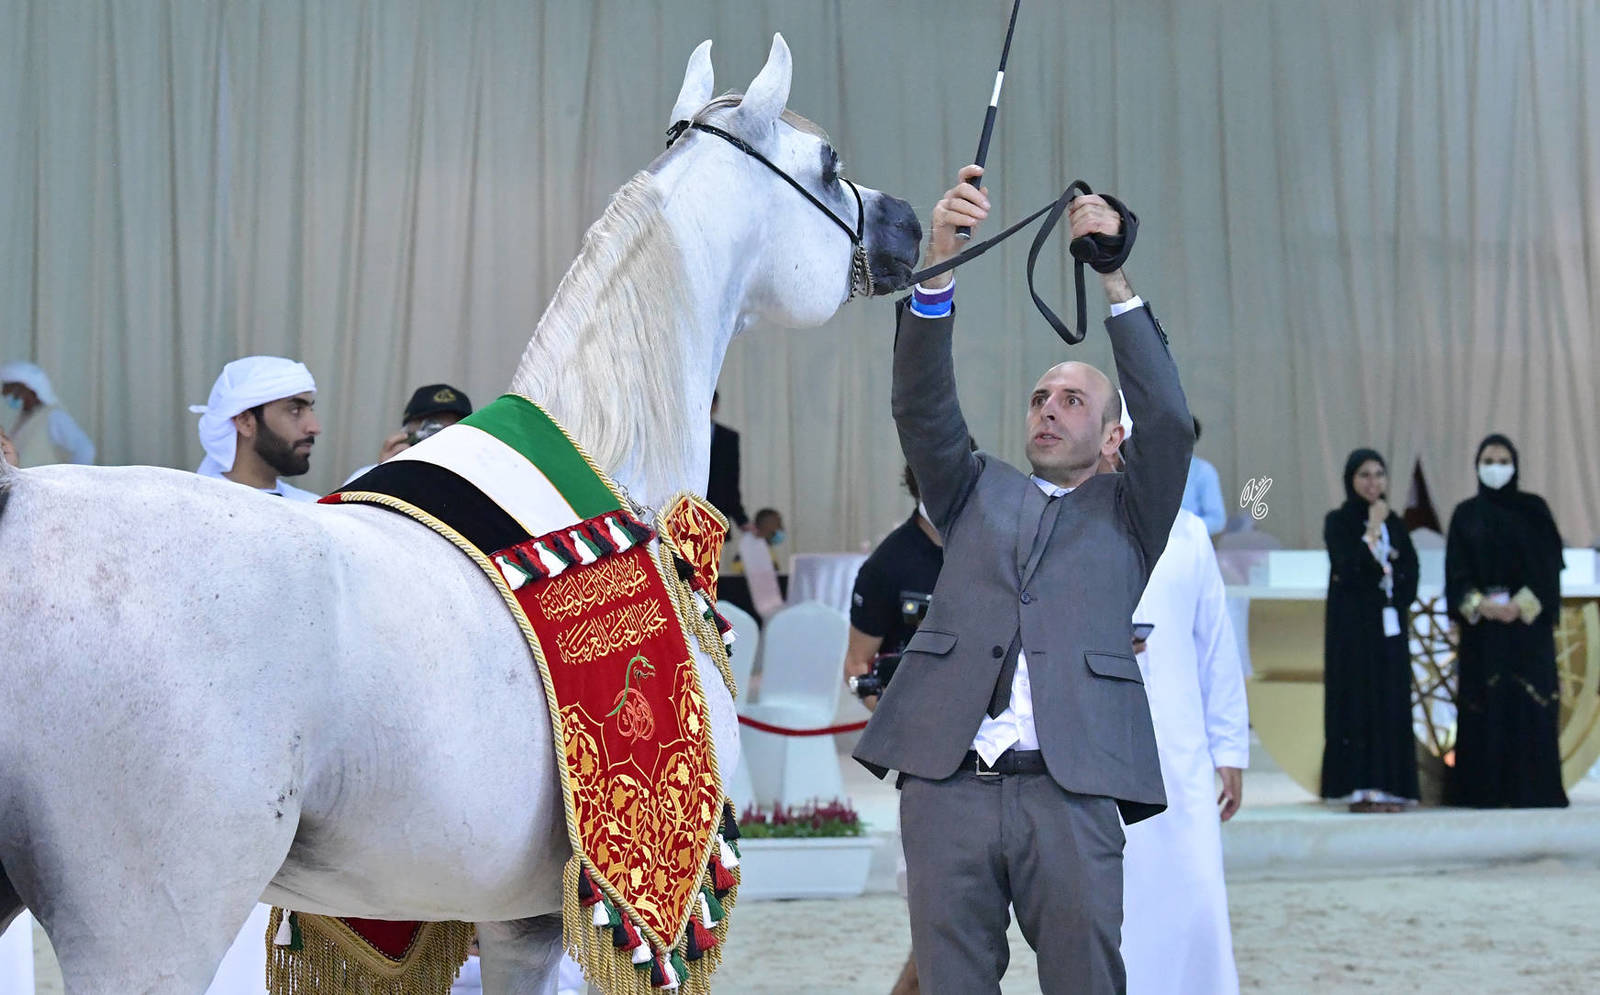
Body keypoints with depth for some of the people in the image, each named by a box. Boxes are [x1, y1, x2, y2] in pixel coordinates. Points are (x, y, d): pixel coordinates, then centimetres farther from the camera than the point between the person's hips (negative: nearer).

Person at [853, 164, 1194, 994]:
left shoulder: (1128, 513, 17)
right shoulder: (977, 493, 23)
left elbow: (1168, 417, 0)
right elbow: (922, 407, 6)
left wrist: (1112, 279, -7)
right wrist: (937, 265, -9)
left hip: (1072, 792, -2)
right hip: (946, 784, 2)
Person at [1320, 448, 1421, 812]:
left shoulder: (1395, 524, 14)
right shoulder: (1338, 522, -2)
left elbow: (1410, 574, 10)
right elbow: (1349, 568, -16)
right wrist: (1373, 530, -12)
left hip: (1390, 626, 5)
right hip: (1354, 626, -5)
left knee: (1391, 701, 2)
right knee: (1357, 698, -8)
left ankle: (1388, 786, 4)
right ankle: (1359, 787, -7)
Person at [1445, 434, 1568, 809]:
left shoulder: (1533, 510, 6)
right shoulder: (1465, 514, 9)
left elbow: (1550, 563, -1)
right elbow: (1456, 571, 3)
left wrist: (1521, 604, -14)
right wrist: (1480, 604, -14)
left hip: (1529, 621, -1)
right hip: (1480, 624, 1)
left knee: (1529, 703, -6)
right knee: (1484, 704, -2)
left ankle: (1532, 788, -5)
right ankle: (1486, 789, -1)